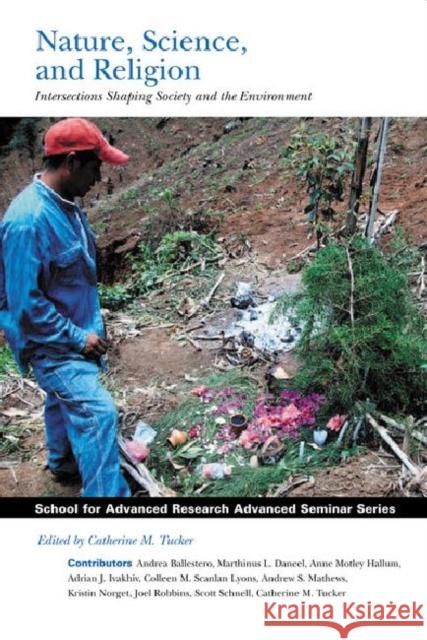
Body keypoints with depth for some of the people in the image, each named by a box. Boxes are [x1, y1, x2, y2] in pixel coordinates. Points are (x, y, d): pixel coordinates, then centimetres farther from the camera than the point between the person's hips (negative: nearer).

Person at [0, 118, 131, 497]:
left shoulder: (66, 203, 0)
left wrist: (92, 324, 15)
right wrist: (77, 337, -20)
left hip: (76, 330, 9)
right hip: (52, 342, -9)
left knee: (65, 399, 25)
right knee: (98, 412, -13)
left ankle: (63, 462, 47)